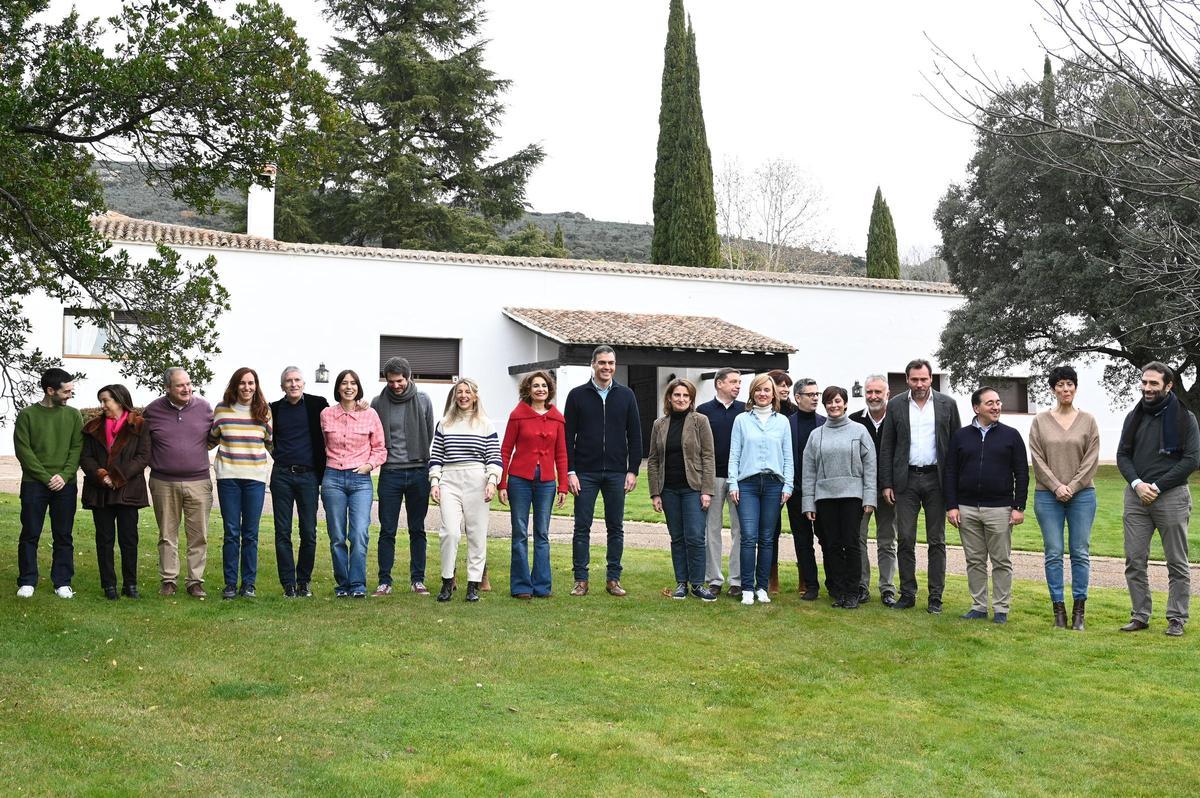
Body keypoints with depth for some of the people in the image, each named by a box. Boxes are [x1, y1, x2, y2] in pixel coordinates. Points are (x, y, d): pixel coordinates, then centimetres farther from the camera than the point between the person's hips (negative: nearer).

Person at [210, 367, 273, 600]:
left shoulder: (264, 411, 6)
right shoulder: (222, 409, 4)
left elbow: (271, 444, 15)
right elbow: (211, 441, 15)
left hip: (255, 477, 1)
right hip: (228, 476, 0)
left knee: (251, 534, 3)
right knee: (231, 532, 1)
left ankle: (249, 584, 10)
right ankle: (230, 584, 8)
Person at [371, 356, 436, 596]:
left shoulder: (423, 400, 2)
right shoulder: (378, 403, 0)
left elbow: (430, 435, 9)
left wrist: (421, 459, 6)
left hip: (418, 472, 1)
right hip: (390, 473, -1)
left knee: (417, 530, 7)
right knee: (387, 531, 1)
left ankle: (418, 580, 14)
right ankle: (384, 582, 6)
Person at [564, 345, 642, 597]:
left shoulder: (626, 396, 7)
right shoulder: (577, 395, 2)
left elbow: (635, 435, 8)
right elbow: (568, 436, 1)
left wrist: (633, 470, 0)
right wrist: (570, 472, -6)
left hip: (616, 473, 2)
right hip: (585, 473, -1)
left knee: (616, 528, 6)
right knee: (582, 527, 1)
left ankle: (613, 579, 13)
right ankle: (581, 579, 8)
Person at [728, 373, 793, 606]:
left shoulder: (782, 421, 11)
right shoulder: (742, 420, 8)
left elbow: (788, 457, 11)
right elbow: (734, 454, 6)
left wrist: (788, 485, 3)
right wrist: (733, 483, -2)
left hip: (773, 483, 1)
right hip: (748, 483, -1)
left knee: (767, 538, 4)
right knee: (749, 537, -9)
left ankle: (762, 587, 11)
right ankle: (747, 589, -4)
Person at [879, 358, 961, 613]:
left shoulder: (947, 404, 3)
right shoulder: (896, 405, 4)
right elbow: (886, 447, 6)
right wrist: (886, 484, 0)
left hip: (936, 479, 0)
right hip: (906, 480, 0)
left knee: (936, 541, 4)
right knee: (905, 539, 1)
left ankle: (935, 597, 10)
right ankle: (907, 594, 9)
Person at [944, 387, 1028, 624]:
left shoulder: (1011, 435, 4)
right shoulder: (961, 436, 7)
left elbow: (1022, 474, 3)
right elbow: (950, 473, 8)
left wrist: (1019, 507, -4)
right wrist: (951, 506, 0)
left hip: (1000, 509, -2)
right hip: (967, 509, 2)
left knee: (1002, 562, 2)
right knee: (975, 561, 8)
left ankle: (1001, 609, 11)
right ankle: (979, 606, 17)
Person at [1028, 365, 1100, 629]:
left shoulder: (1088, 420, 5)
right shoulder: (1040, 421, 5)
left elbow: (1092, 459, 1)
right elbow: (1038, 459, 1)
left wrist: (1072, 486, -8)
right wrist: (1056, 486, -8)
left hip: (1081, 494, 0)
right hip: (1048, 496, 0)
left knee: (1080, 553, 1)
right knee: (1054, 553, 0)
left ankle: (1079, 610, 7)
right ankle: (1058, 608, 6)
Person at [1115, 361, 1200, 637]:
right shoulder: (1134, 417, 11)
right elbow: (1122, 455, 10)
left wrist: (1157, 486, -13)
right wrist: (1137, 484, -8)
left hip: (1171, 497, -4)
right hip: (1136, 496, 4)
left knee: (1177, 563, 2)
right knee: (1134, 560, 4)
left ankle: (1177, 619, 10)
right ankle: (1140, 616, 13)